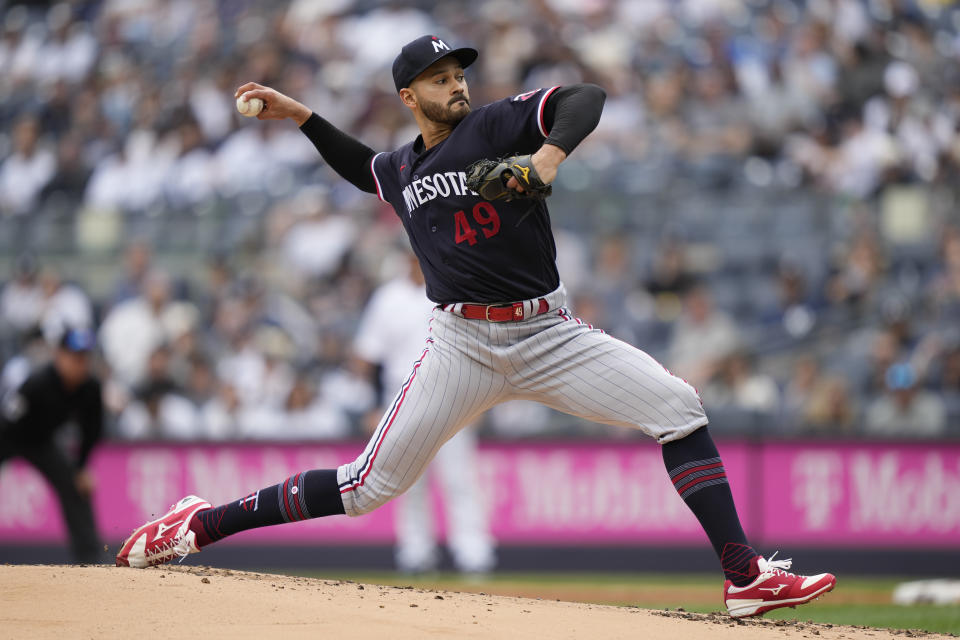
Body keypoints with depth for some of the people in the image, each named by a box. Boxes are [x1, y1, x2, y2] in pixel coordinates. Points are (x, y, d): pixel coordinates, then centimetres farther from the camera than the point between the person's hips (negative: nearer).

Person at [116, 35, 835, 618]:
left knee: (678, 407, -17)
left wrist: (553, 150, -29)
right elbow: (364, 167, 39)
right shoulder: (399, 169, 14)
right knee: (370, 486, -6)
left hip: (550, 334, -1)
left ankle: (745, 577, -15)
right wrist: (301, 117, 29)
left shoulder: (498, 124, 1)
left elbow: (588, 98, -12)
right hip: (463, 344, 1)